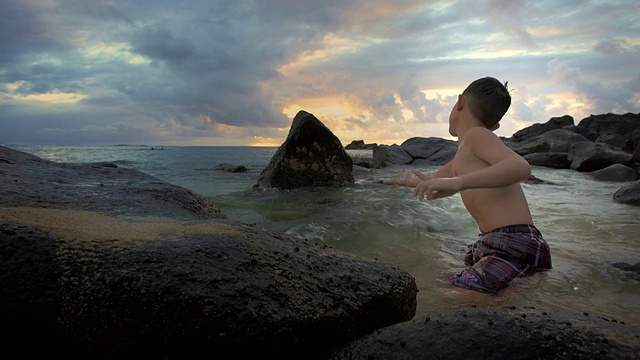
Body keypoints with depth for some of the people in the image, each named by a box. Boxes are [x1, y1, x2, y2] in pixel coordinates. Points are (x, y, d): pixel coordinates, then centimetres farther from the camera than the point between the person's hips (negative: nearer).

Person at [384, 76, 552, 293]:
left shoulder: (476, 135, -3)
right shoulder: (463, 155, 22)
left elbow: (520, 167, -22)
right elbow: (437, 181, 43)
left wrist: (457, 182, -32)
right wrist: (410, 181, 63)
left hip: (515, 248, -8)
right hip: (493, 248, 8)